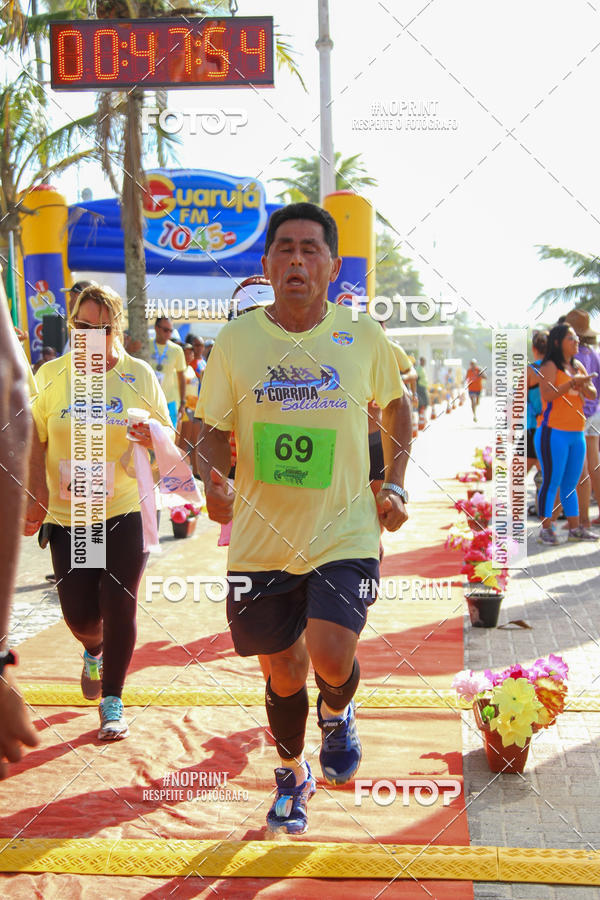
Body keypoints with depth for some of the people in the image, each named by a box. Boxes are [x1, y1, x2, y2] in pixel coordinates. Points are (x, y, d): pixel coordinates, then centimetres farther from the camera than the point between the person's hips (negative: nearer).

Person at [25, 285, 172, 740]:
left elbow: (168, 435, 5)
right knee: (78, 611, 3)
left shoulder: (139, 375, -1)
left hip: (126, 510, -1)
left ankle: (112, 703, 13)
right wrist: (37, 493, -6)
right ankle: (94, 651, 41)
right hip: (67, 514, 1)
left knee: (119, 606, -4)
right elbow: (33, 439, 4)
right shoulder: (51, 374, 0)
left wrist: (153, 437, -18)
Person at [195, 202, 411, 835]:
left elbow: (395, 405, 14)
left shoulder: (363, 337, -2)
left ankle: (337, 713, 21)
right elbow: (213, 429, 3)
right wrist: (213, 483, -18)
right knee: (283, 672, 13)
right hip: (261, 539, 1)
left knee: (330, 656, -18)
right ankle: (292, 775, 42)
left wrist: (394, 484, 5)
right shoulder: (235, 339, -3)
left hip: (344, 533, -1)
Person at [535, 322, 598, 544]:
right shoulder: (549, 366, -7)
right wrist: (572, 382, -24)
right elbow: (548, 394, -21)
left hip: (577, 434, 7)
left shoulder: (578, 366, 14)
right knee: (551, 482, -4)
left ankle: (575, 529, 15)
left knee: (570, 484, 11)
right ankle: (546, 529, 1)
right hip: (554, 433, -7)